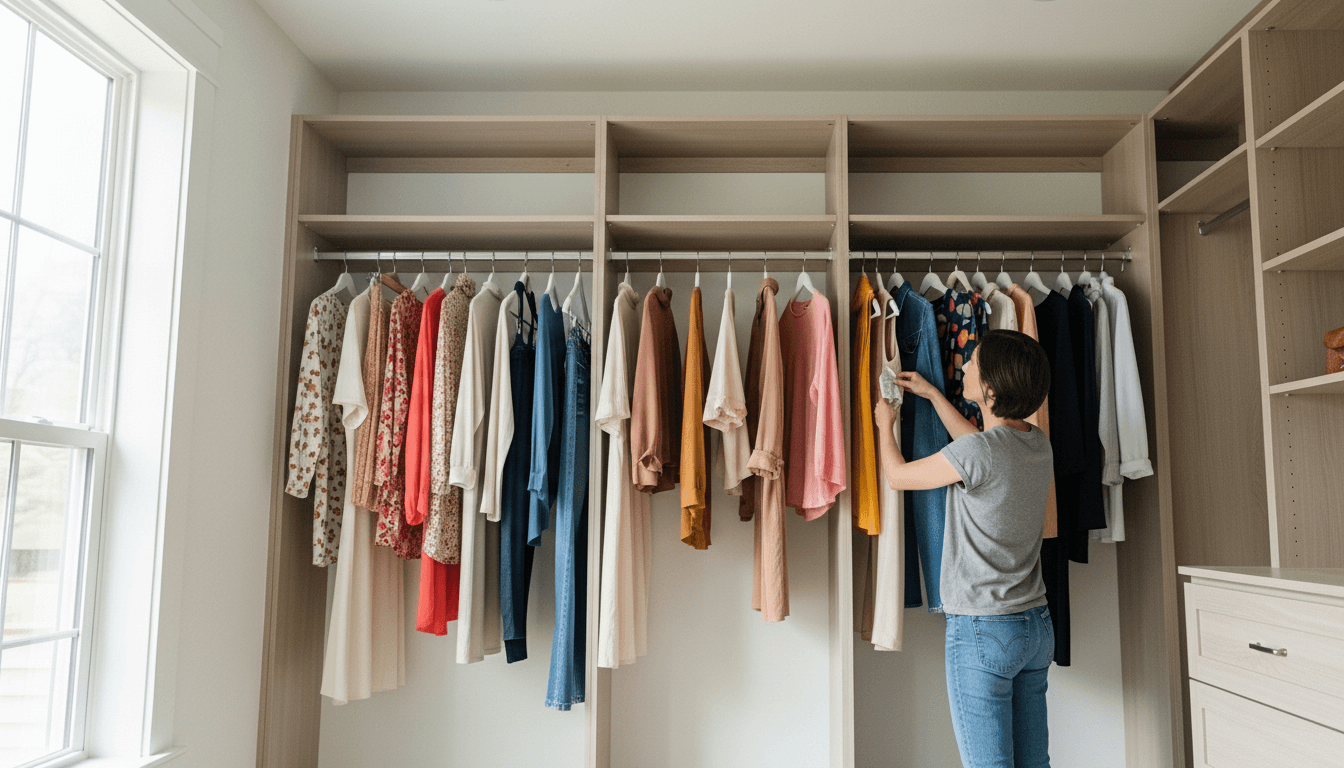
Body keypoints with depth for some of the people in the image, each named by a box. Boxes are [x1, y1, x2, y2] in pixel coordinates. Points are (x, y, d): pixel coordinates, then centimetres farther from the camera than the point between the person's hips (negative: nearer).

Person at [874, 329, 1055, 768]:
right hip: (1036, 623, 8)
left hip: (981, 631, -8)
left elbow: (897, 476, -4)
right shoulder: (1039, 445, 2)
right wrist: (932, 395, 31)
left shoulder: (975, 452, -21)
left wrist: (885, 424, 15)